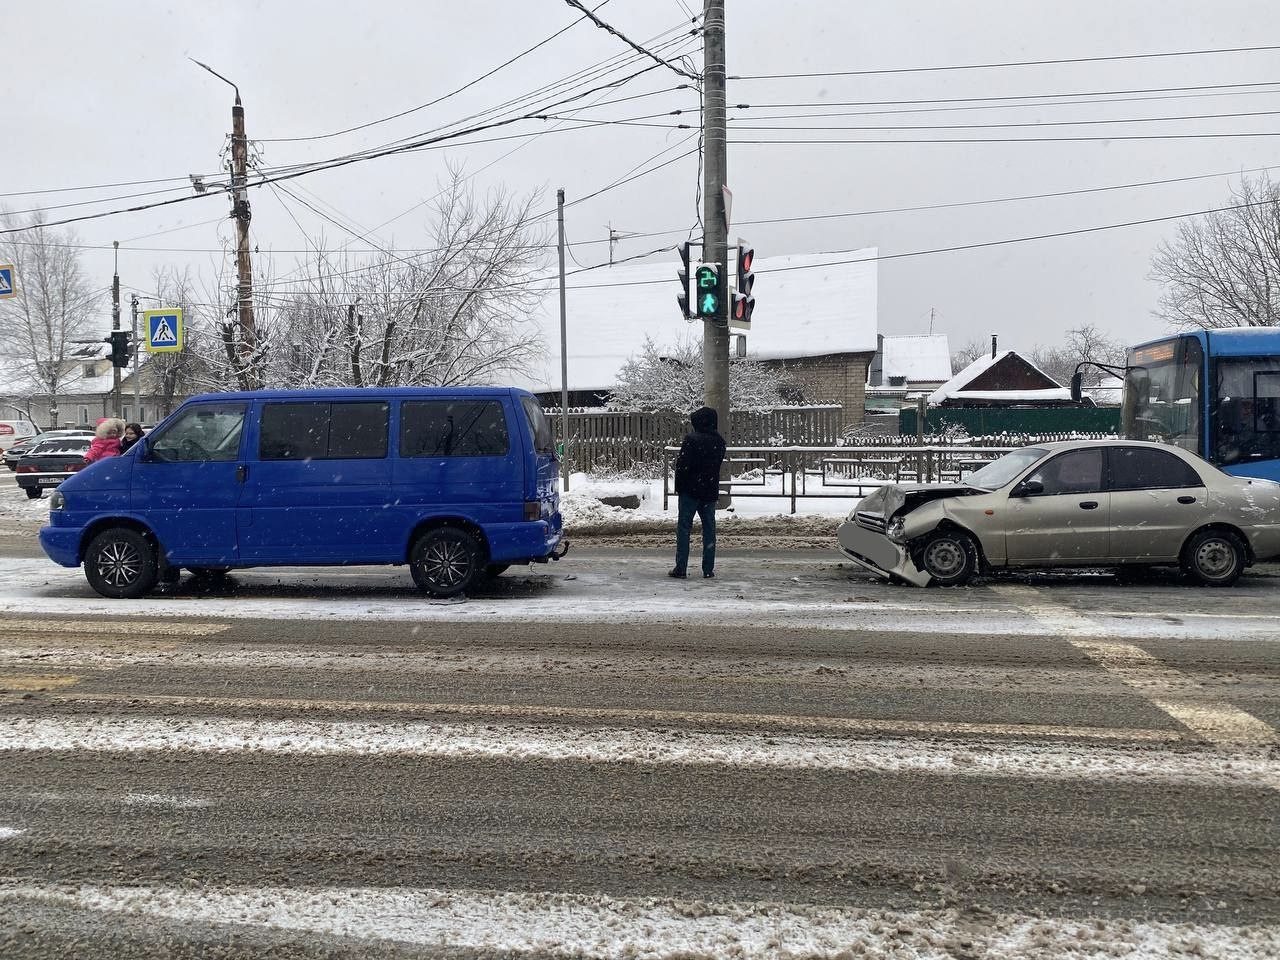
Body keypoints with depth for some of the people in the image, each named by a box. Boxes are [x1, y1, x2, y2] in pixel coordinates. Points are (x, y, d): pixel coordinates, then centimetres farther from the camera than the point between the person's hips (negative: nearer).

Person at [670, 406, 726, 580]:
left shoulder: (692, 440, -14)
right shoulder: (719, 442, 4)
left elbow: (682, 465, -14)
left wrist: (679, 487, -4)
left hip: (691, 490, -5)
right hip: (711, 491, 5)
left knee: (684, 528, 1)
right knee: (709, 529, 9)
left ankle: (681, 568, -1)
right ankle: (708, 569, 10)